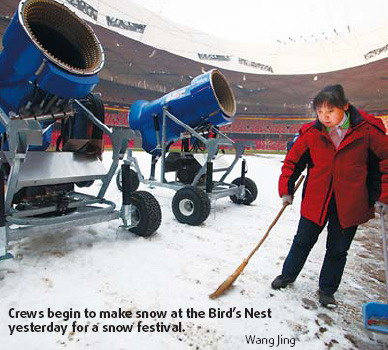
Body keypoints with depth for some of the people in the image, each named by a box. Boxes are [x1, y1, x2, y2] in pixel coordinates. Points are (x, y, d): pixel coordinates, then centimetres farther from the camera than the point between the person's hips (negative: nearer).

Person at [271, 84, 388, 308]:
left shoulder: (367, 130, -11)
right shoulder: (311, 133, -8)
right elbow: (293, 161, 2)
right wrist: (286, 190, 0)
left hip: (349, 203, 0)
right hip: (315, 201, 1)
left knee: (338, 250, 14)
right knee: (303, 241, 15)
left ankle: (327, 290, 34)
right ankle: (288, 275, 37)